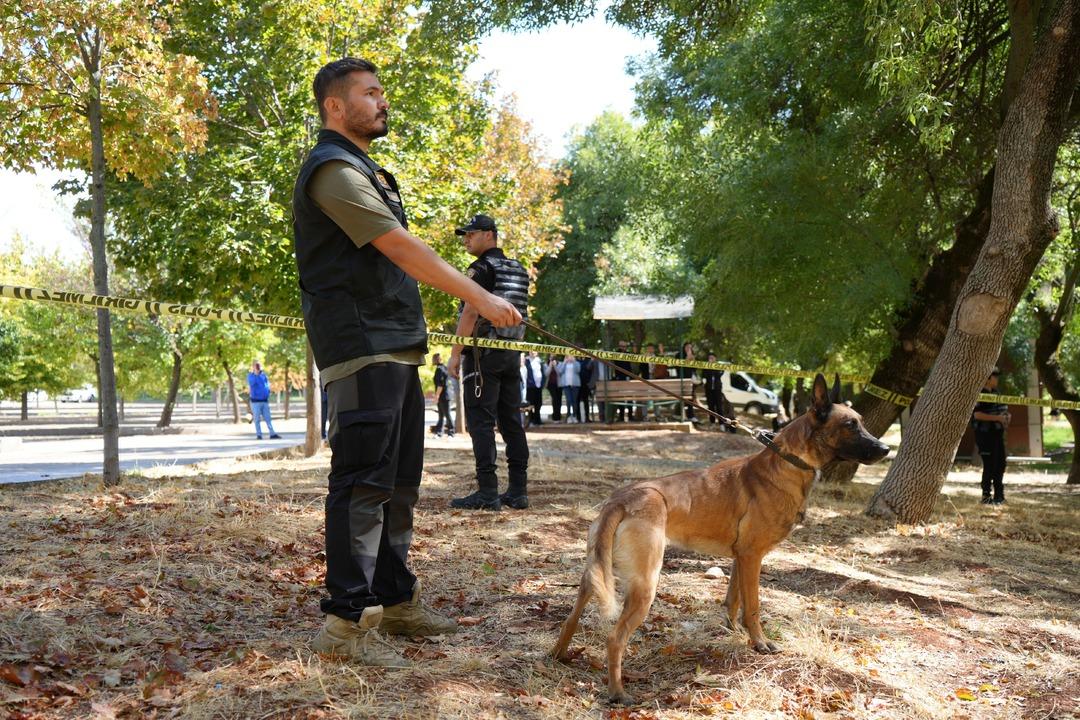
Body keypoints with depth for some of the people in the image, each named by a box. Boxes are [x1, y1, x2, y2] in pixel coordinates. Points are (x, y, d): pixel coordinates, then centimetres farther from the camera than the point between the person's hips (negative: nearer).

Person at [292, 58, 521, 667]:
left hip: (396, 349, 10)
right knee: (364, 482, -11)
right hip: (362, 348, -10)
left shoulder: (365, 171, 23)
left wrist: (415, 339, 18)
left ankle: (397, 601, 23)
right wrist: (482, 299, -15)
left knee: (399, 481, 13)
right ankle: (345, 622, -6)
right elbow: (403, 249, -17)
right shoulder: (333, 169, -9)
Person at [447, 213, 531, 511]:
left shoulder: (481, 268, -8)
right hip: (512, 353, 8)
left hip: (483, 352, -8)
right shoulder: (518, 270, 17)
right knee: (512, 421, 7)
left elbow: (471, 311, -16)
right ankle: (518, 491, 8)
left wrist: (455, 353, -15)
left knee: (481, 421, -7)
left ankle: (487, 492, -10)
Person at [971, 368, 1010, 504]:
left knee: (1000, 464, 14)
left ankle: (999, 495, 26)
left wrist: (1006, 417, 7)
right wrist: (997, 418, -23)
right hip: (985, 434, -9)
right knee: (989, 465, -6)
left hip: (997, 433, 9)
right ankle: (986, 496, 3)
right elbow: (977, 414, -23)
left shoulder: (994, 393, 14)